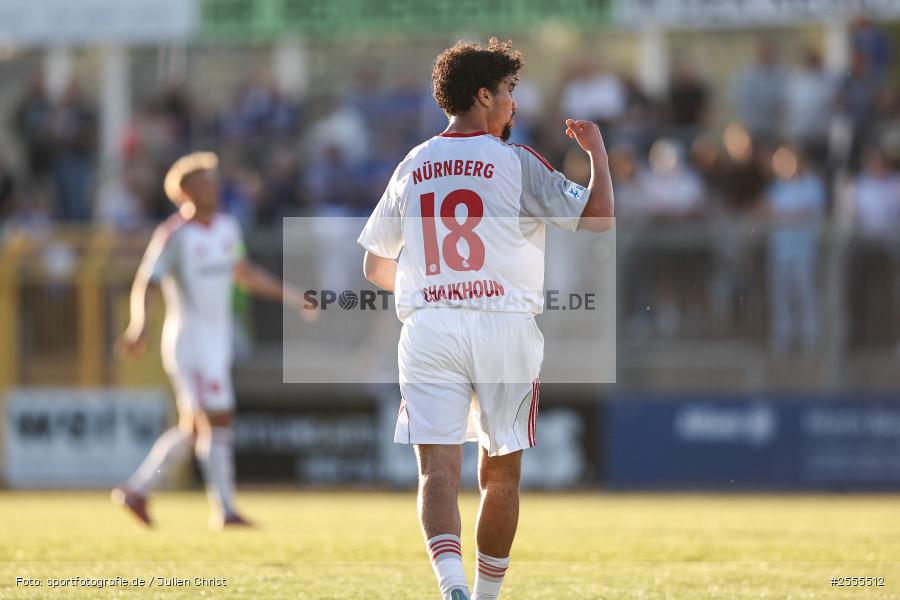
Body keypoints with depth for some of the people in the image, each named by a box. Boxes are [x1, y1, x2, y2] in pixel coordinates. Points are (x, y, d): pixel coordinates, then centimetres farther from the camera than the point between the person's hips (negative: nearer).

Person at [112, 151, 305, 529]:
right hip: (189, 339, -8)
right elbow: (146, 285, -18)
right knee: (217, 421, -10)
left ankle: (136, 490, 19)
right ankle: (224, 510, -6)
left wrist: (286, 295, 25)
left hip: (218, 342, 8)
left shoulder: (227, 228, 12)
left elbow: (242, 273, 28)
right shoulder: (174, 236, -12)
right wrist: (139, 326, -35)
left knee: (193, 428, 11)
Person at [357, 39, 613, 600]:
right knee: (501, 475, 12)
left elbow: (375, 266, 18)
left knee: (438, 469, -7)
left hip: (427, 328, 2)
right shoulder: (516, 162, -2)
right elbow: (598, 217, -7)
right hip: (505, 327, -2)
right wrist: (597, 150, 9)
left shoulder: (412, 167, 11)